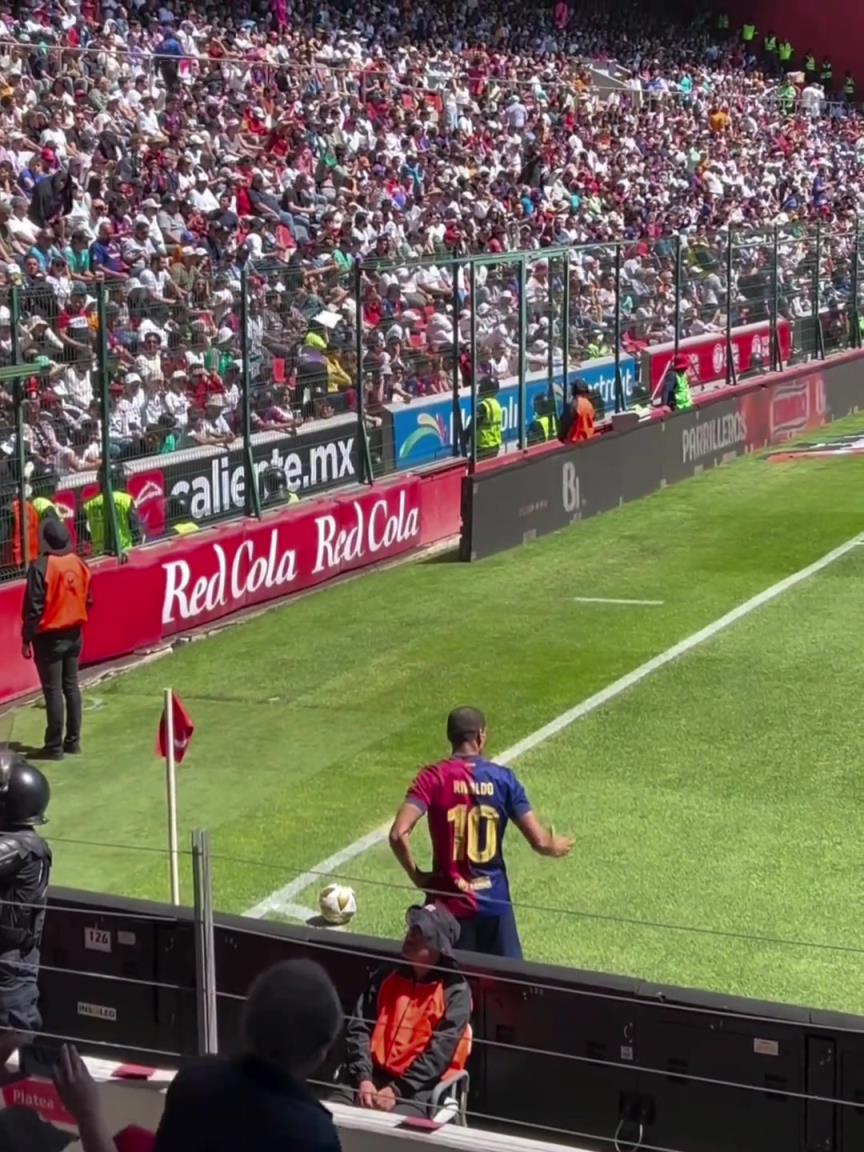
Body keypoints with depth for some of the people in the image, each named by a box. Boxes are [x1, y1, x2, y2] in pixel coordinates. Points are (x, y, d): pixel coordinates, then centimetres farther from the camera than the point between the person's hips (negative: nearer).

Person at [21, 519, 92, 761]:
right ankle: (73, 741, 19)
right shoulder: (79, 564, 2)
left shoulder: (41, 567, -18)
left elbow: (33, 607, -17)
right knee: (71, 687, 14)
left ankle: (54, 746, 1)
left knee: (53, 691, -2)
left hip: (49, 637, -6)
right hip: (74, 634, 6)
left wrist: (27, 638, -9)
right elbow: (88, 600, 9)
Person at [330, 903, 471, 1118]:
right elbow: (358, 1028, 6)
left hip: (420, 1086, -4)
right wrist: (363, 1079, -9)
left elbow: (440, 1052, -10)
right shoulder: (386, 976, 11)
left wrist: (397, 1090, -15)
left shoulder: (454, 991, -4)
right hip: (375, 1075, 4)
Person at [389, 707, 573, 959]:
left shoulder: (433, 778, -8)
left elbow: (398, 835, -20)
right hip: (494, 901, 1)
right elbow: (539, 841, -4)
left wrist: (416, 875, -6)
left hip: (447, 902, -1)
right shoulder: (503, 778, -3)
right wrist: (556, 846, 18)